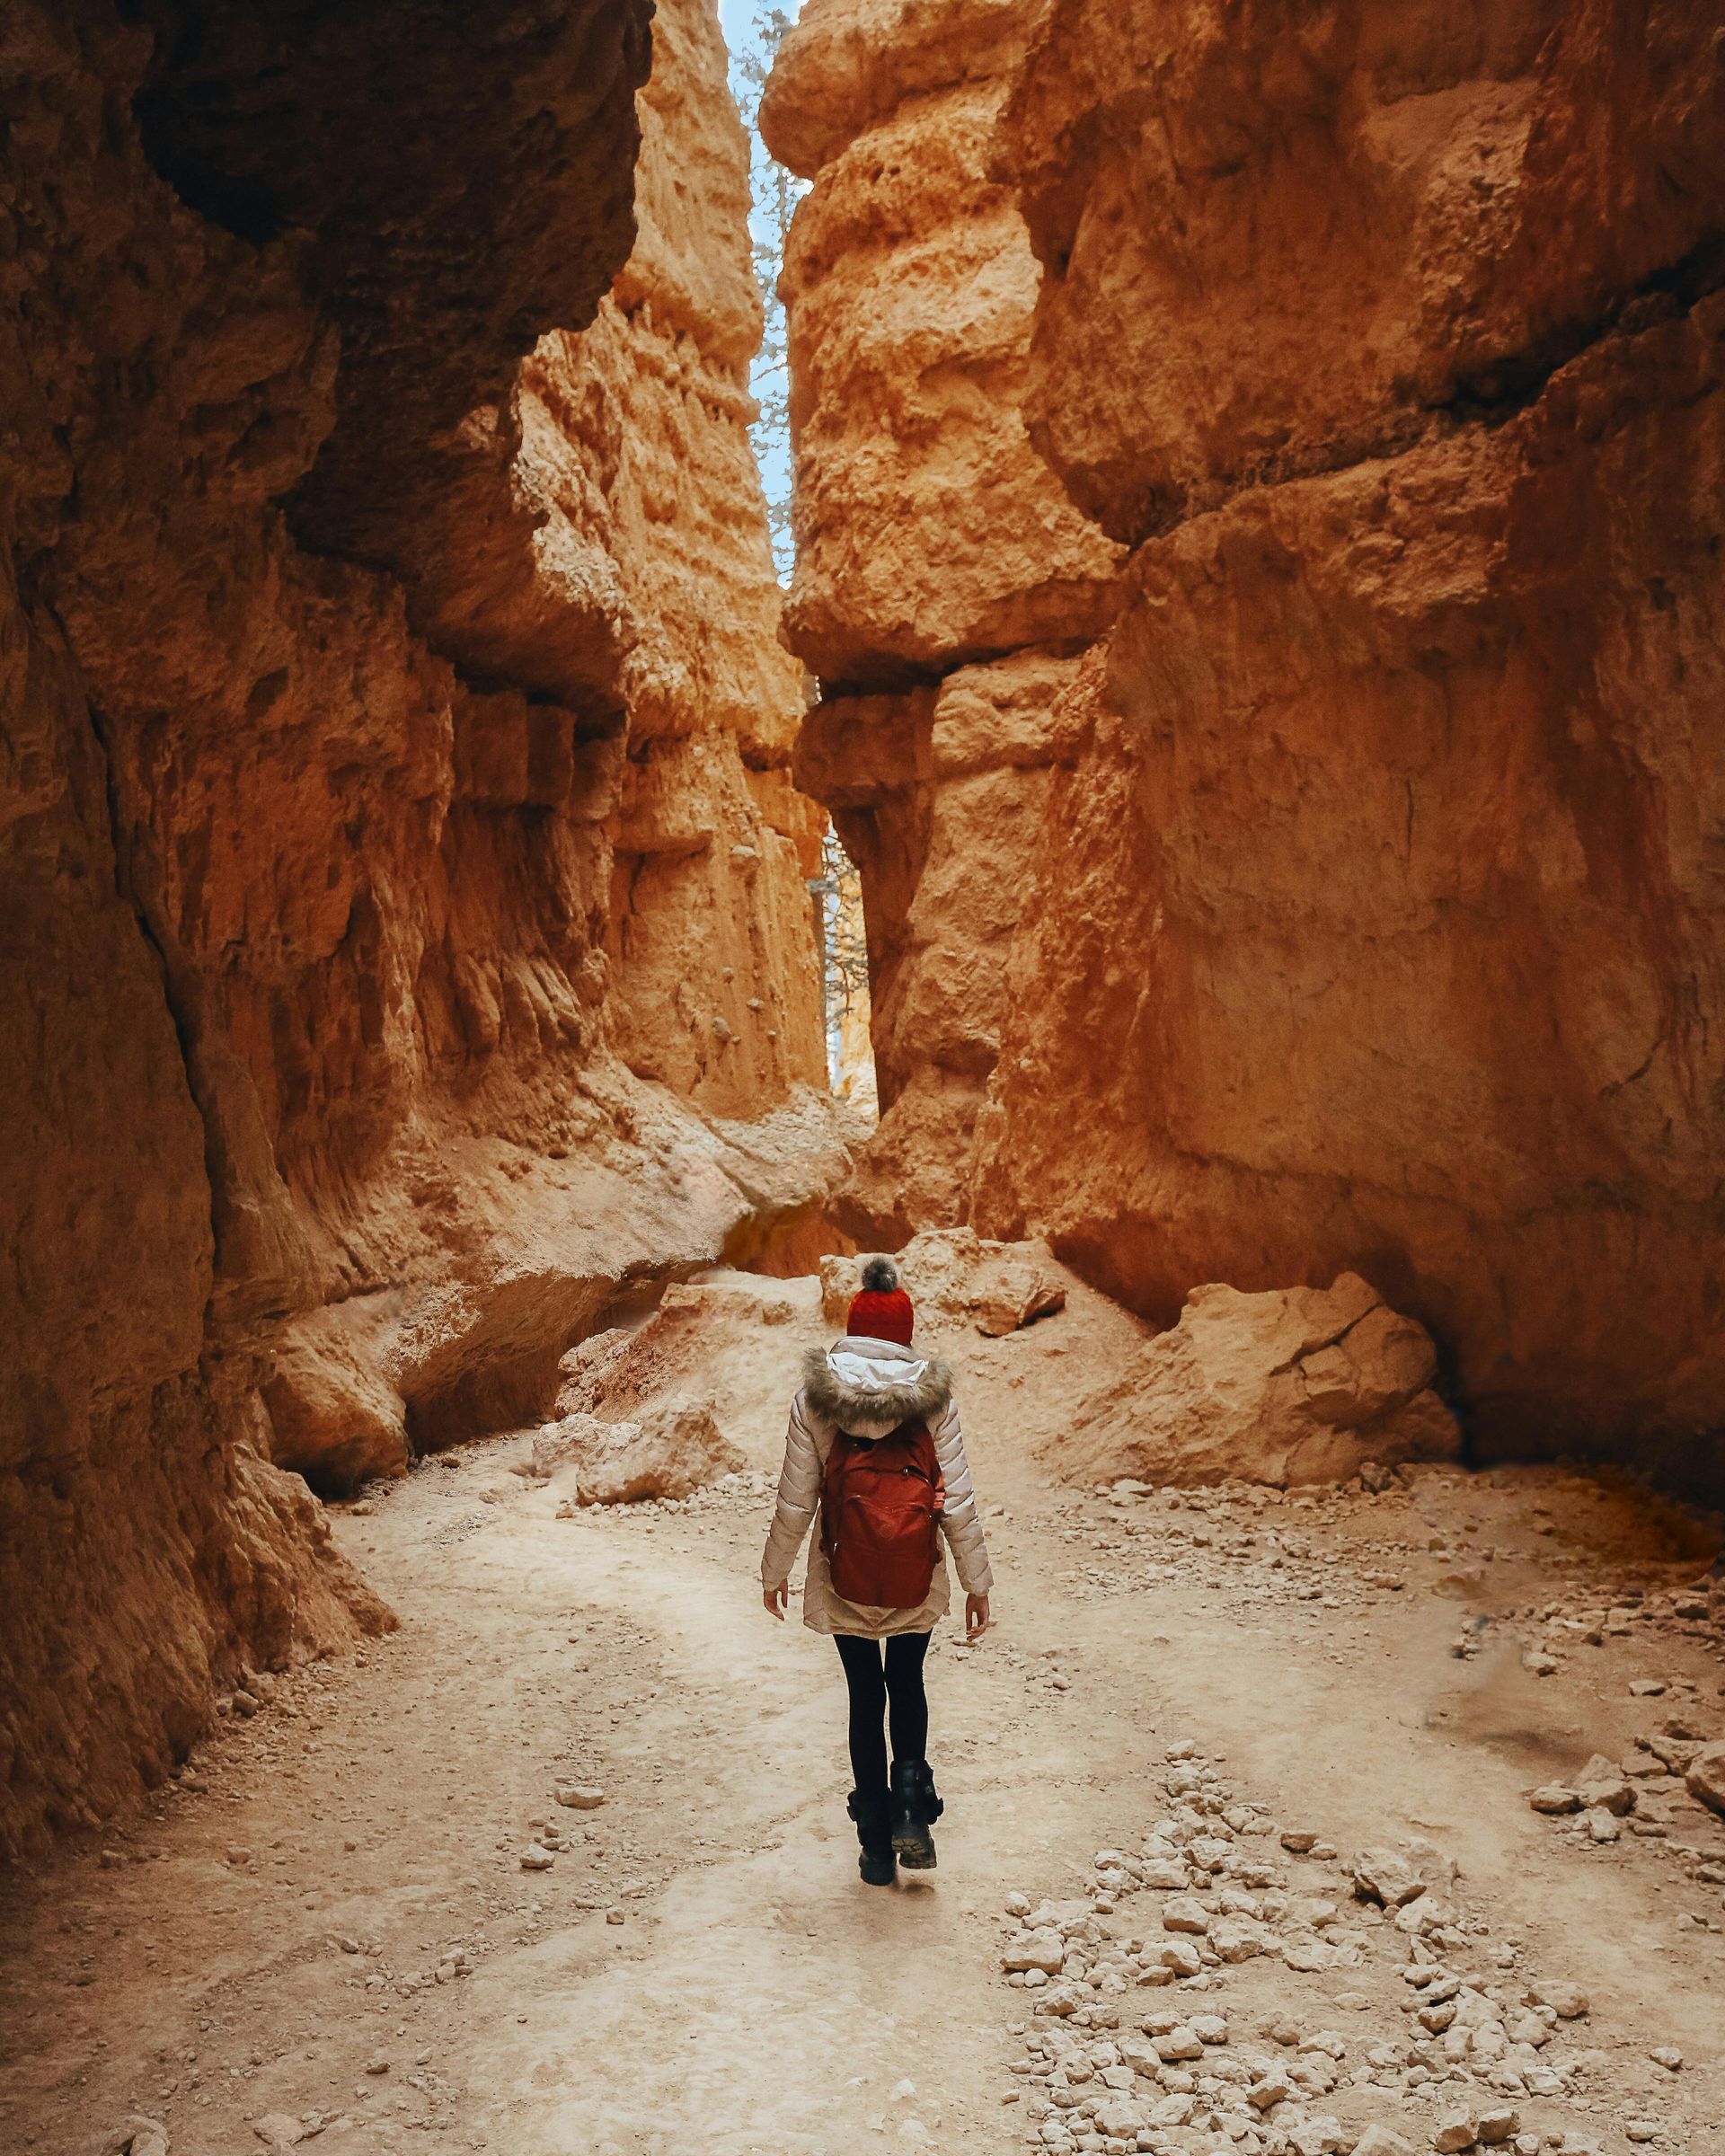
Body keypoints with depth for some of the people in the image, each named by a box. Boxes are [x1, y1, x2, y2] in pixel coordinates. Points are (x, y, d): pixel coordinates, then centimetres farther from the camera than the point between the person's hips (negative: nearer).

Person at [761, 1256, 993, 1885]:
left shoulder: (813, 1401, -8)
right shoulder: (932, 1399, -8)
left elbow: (795, 1502, -4)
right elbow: (958, 1500, -5)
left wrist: (774, 1572, 11)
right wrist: (978, 1583, 5)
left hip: (844, 1578, 0)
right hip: (916, 1577, 1)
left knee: (866, 1696, 16)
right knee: (907, 1683, 23)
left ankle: (876, 1844, 19)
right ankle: (911, 1809, 5)